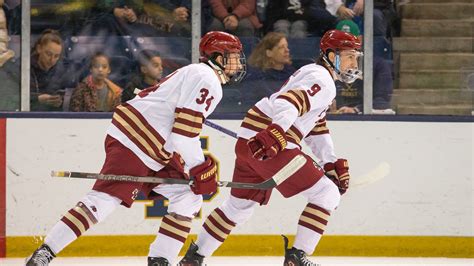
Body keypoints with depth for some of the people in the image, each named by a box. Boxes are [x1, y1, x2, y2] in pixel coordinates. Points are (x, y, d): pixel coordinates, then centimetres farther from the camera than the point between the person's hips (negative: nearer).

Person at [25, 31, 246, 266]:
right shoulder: (206, 80, -12)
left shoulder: (195, 74, 21)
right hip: (132, 145, -11)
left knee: (188, 196, 6)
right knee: (105, 200, -18)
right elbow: (185, 132, -20)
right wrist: (201, 169, -13)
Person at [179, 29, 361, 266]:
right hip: (272, 145, -10)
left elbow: (317, 128, 29)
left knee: (240, 204, 23)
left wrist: (332, 164, 21)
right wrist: (276, 132, -43)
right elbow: (291, 101, -27)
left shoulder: (313, 74, 26)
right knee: (326, 194, -7)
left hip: (250, 143, 10)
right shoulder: (322, 80, -8)